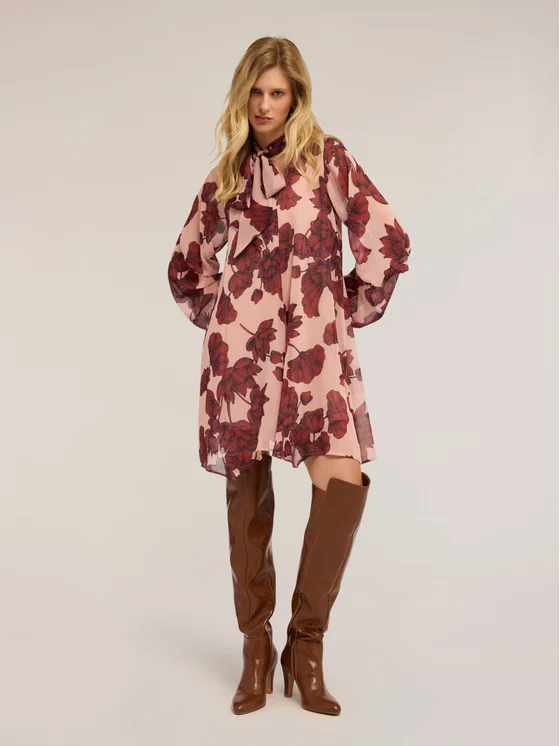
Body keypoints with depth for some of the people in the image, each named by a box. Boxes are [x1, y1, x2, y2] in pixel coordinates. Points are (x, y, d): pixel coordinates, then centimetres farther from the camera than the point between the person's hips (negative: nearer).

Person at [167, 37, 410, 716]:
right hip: (241, 348, 2)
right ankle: (255, 647, 18)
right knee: (247, 494, 3)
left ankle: (307, 643, 0)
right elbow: (186, 265, 25)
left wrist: (353, 310, 6)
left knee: (343, 480, -17)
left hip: (316, 344, -2)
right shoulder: (227, 175, 15)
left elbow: (387, 242, 3)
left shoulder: (328, 158, 8)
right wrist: (218, 317, 14)